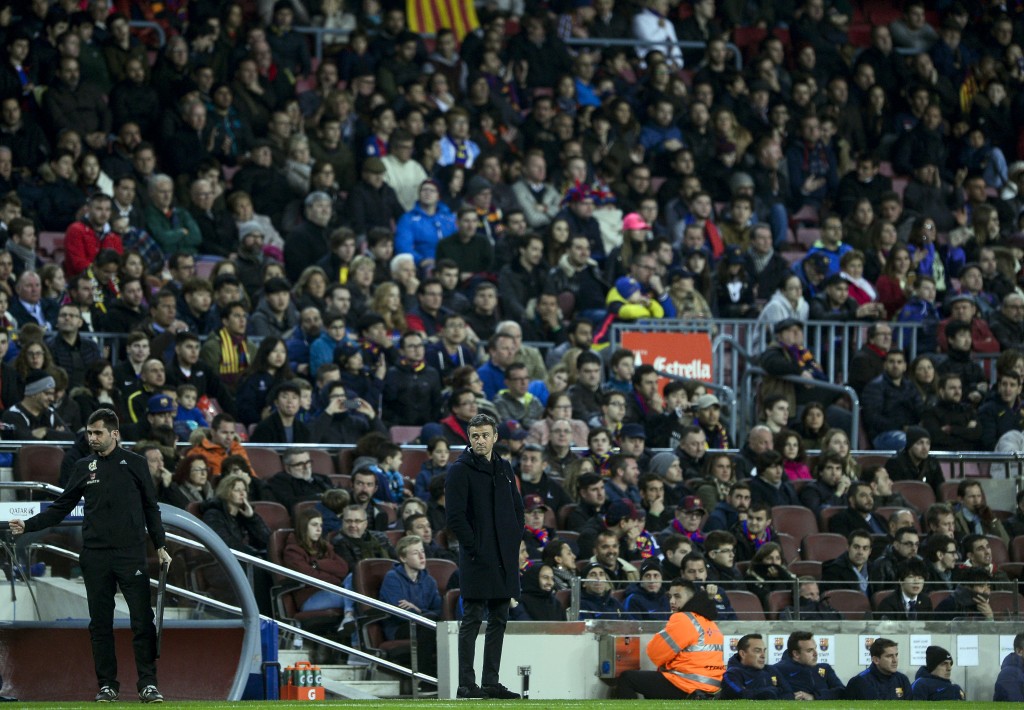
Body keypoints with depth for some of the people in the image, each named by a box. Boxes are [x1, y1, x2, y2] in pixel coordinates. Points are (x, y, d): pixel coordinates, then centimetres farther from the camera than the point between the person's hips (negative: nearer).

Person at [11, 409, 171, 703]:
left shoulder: (135, 464, 5)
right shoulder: (84, 467, 10)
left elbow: (151, 508, 9)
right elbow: (61, 507, 12)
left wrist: (160, 546, 3)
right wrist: (27, 525, 2)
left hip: (131, 554, -2)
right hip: (95, 556, 2)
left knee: (142, 620, -7)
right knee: (100, 623, 4)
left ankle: (148, 684, -3)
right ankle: (107, 685, 10)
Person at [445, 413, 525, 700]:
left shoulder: (504, 469, 14)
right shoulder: (460, 470, -6)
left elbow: (518, 508, 21)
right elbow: (455, 516, -11)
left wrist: (515, 541, 9)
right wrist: (474, 547, -15)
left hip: (505, 558, 7)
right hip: (477, 558, -7)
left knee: (498, 620, 9)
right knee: (472, 620, -6)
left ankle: (491, 682, 14)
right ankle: (466, 684, -6)